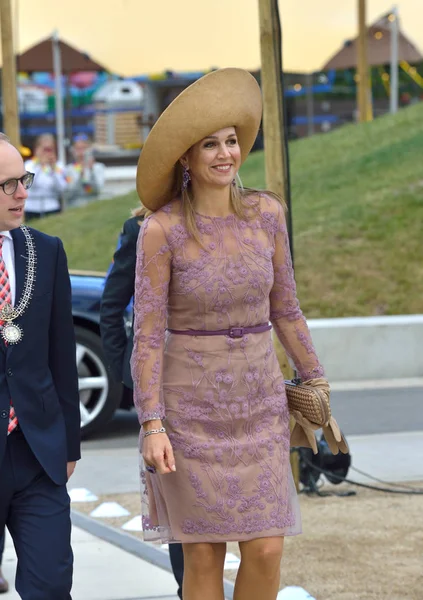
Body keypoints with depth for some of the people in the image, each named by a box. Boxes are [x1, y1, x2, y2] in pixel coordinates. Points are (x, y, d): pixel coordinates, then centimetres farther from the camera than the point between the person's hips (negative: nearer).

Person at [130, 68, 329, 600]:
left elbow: (284, 308, 8)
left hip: (258, 404, 3)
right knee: (204, 554, 2)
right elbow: (147, 335, -12)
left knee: (266, 550, -1)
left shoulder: (266, 213, -2)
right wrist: (152, 427, -19)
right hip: (190, 409, -3)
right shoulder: (161, 230, -13)